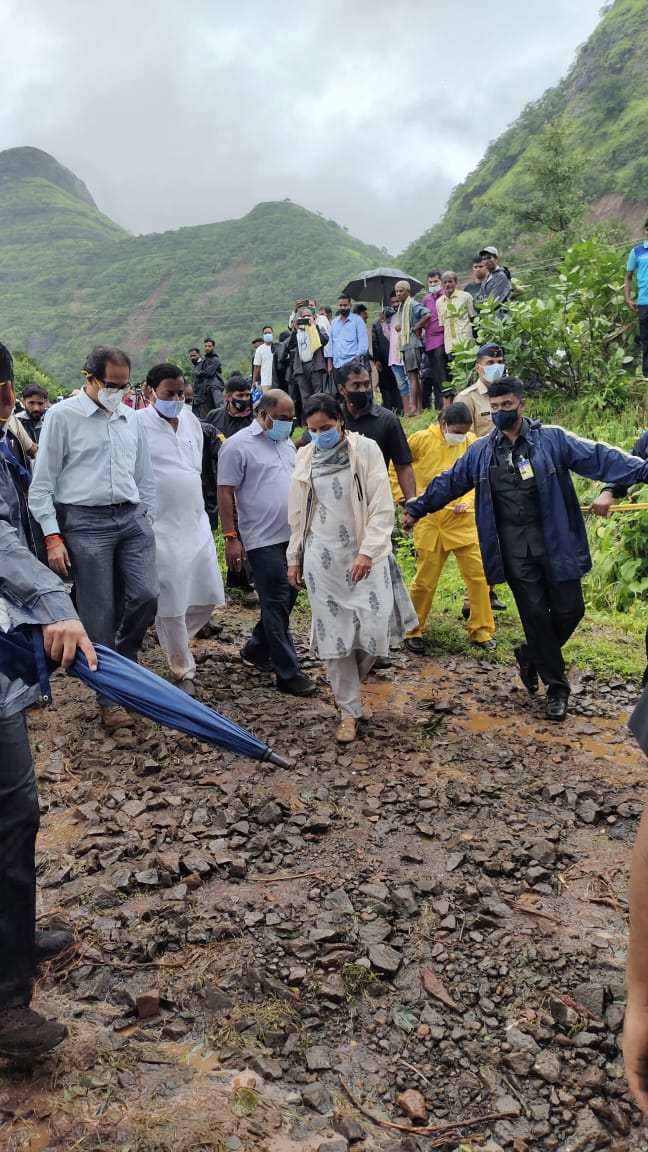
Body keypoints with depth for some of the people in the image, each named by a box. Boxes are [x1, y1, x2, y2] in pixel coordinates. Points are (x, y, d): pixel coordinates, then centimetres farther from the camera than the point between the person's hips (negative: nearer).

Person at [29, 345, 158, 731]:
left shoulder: (132, 418, 11)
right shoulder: (63, 416, -3)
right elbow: (42, 484, -3)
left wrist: (148, 523, 13)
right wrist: (52, 538, -8)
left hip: (132, 517, 4)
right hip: (85, 522, -4)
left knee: (146, 597, -7)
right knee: (99, 615, 0)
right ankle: (109, 696, 15)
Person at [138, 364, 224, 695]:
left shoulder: (191, 419, 10)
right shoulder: (138, 424, -10)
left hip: (197, 524, 7)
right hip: (161, 528, -6)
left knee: (208, 597, 10)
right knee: (171, 605, 1)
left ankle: (172, 640, 36)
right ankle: (183, 671, 18)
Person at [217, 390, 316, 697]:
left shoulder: (287, 444, 14)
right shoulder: (239, 445, -8)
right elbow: (225, 493, -10)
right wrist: (230, 537, -14)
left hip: (293, 535, 8)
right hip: (263, 540, -8)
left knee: (285, 599, 14)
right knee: (277, 603, -3)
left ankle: (256, 649, 33)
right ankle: (288, 673, 5)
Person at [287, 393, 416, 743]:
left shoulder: (366, 449, -4)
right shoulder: (306, 457, 7)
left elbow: (382, 507, -8)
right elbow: (298, 512, 13)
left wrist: (367, 551, -18)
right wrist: (294, 557, 12)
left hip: (365, 557, -2)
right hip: (322, 558, 2)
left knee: (373, 631, -4)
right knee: (333, 634, 2)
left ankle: (352, 689, 26)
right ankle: (349, 711, 14)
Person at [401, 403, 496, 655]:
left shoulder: (471, 442, 1)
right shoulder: (421, 440, -6)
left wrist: (469, 502, -6)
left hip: (463, 520, 2)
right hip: (430, 521, -2)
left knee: (478, 574, 0)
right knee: (425, 580, 5)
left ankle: (481, 631, 15)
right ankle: (413, 632, 23)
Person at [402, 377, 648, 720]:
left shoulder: (552, 439, 0)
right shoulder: (480, 451, 8)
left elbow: (599, 458, -7)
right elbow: (449, 482, 18)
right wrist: (416, 508, 20)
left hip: (554, 541, -1)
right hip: (514, 548, 1)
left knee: (569, 609, 2)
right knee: (535, 613, 2)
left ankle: (531, 655, 32)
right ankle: (556, 686, 17)